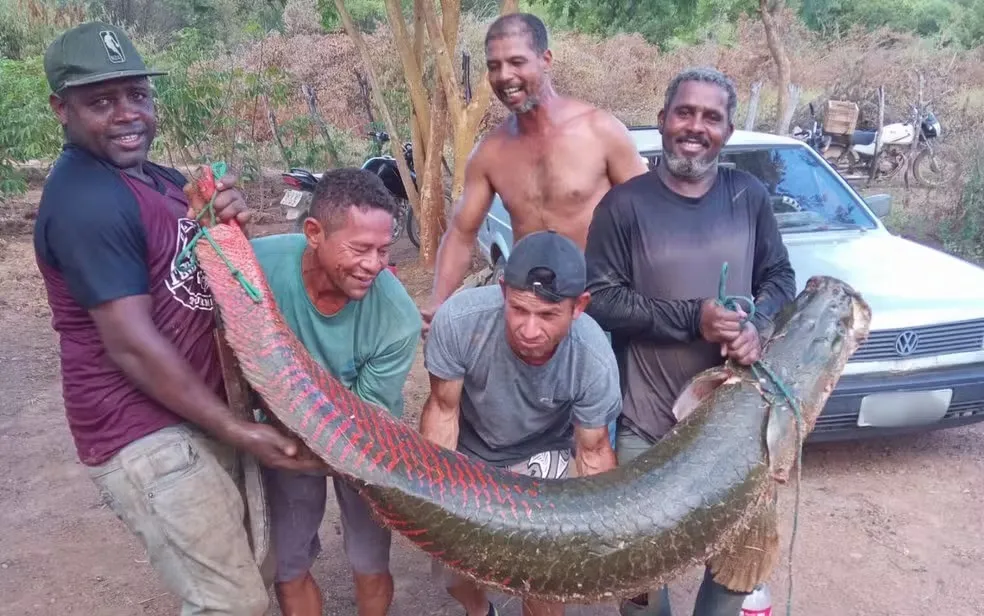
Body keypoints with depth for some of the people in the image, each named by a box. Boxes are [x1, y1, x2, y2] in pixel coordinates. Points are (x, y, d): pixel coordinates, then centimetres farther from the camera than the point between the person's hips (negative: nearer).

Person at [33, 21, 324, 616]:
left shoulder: (160, 179, 9)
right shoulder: (85, 201, -19)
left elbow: (211, 287, 12)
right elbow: (132, 345, -22)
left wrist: (230, 227, -10)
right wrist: (238, 430, -18)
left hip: (196, 415, 9)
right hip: (146, 435, -9)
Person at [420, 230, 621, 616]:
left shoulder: (595, 361, -34)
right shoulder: (459, 319, -37)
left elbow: (593, 453, -17)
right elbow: (443, 410, -20)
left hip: (540, 456, 0)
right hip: (467, 451, 1)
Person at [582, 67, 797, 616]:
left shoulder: (750, 196, 2)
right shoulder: (625, 204, -10)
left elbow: (780, 276, 10)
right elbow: (599, 299, -12)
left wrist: (758, 328, -11)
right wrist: (690, 318, -20)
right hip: (648, 417, -3)